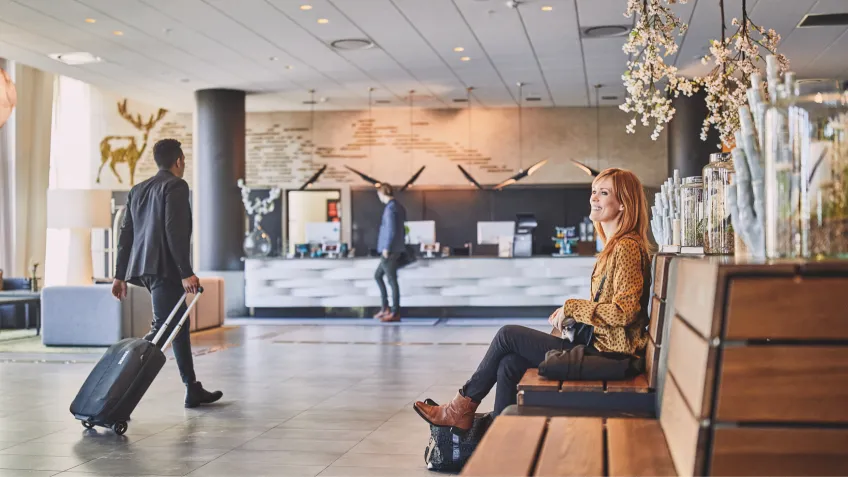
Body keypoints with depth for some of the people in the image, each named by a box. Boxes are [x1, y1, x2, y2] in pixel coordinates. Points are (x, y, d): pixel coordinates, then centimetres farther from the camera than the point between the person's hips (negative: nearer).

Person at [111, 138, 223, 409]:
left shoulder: (138, 190, 18)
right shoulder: (176, 186, -7)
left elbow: (126, 234, 16)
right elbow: (175, 232, -17)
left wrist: (120, 275, 18)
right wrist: (186, 273, -19)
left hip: (144, 269, 9)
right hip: (165, 268, -9)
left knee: (178, 326, 15)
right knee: (162, 330, -12)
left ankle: (193, 391, 19)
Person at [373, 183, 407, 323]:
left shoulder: (390, 208, -14)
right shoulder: (399, 207, 14)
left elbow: (391, 230, -20)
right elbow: (402, 229, 17)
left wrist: (386, 248, -17)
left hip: (390, 250, -10)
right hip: (396, 249, 10)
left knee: (392, 280, -4)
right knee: (378, 275, 17)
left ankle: (395, 313, 1)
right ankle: (385, 308, 17)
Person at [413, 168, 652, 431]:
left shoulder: (627, 247, -15)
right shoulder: (614, 245, 16)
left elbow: (623, 312, -23)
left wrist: (572, 308, -14)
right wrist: (571, 313, 7)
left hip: (605, 353, -9)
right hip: (597, 343, 9)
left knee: (508, 334, -5)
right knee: (509, 364, 0)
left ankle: (462, 408, 10)